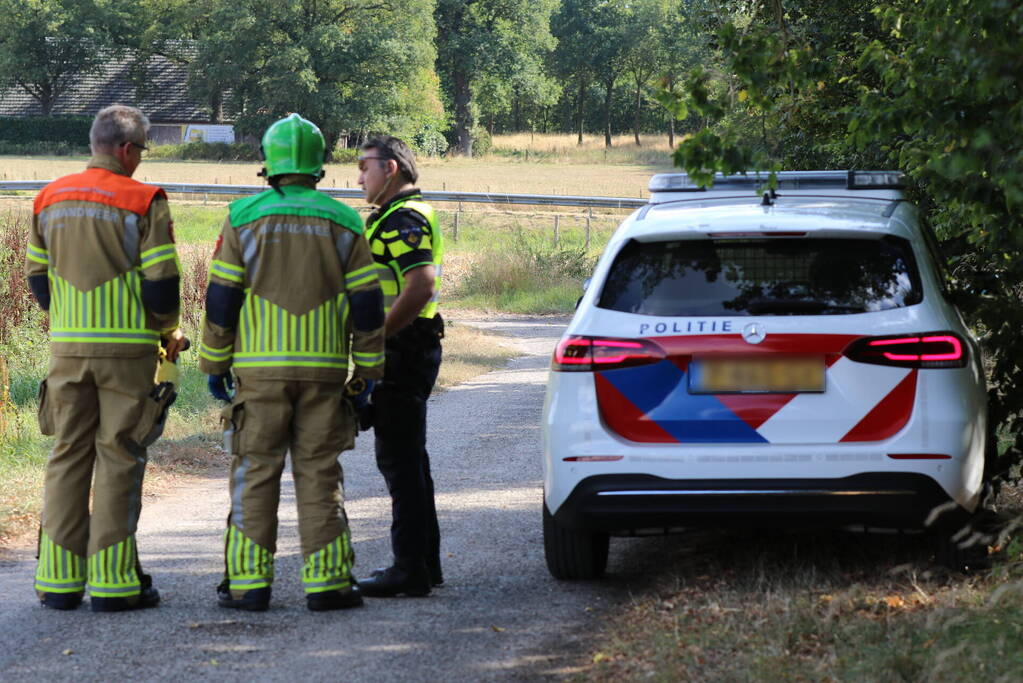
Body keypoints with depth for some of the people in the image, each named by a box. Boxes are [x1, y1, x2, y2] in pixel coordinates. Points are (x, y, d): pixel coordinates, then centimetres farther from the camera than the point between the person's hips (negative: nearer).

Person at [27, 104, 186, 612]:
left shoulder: (51, 199, 8)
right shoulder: (142, 202, -9)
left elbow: (38, 278, 14)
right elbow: (161, 282, -10)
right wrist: (169, 331, 7)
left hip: (66, 345, 5)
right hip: (126, 348, -4)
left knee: (67, 456, 10)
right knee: (118, 459, 0)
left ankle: (59, 579, 8)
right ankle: (113, 581, -2)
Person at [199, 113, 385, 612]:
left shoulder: (244, 219, 0)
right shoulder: (342, 224, 4)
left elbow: (221, 300, -1)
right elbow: (366, 305, 3)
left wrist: (215, 364, 7)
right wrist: (367, 372, 10)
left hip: (260, 367, -1)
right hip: (324, 368, 1)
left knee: (255, 474, 3)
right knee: (319, 475, 5)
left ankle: (248, 582, 2)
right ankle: (327, 581, 2)